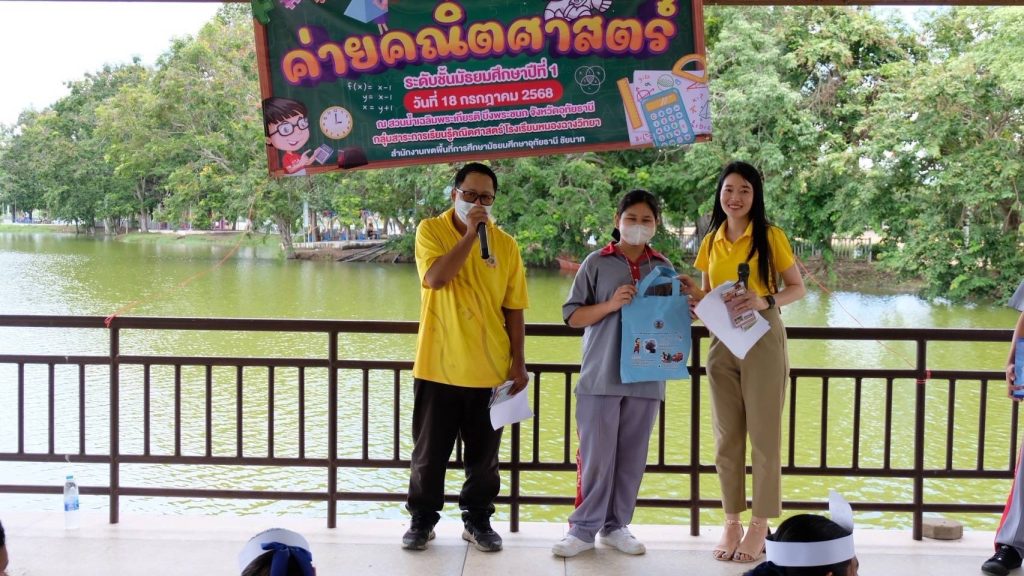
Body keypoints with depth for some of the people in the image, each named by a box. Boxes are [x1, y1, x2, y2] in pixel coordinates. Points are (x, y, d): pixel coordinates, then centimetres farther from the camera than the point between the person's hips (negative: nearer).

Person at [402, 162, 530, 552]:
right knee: (429, 452, 10)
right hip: (437, 366, -1)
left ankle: (478, 521, 26)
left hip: (489, 370, 2)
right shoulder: (430, 230, -2)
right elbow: (434, 278, -21)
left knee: (483, 455, 11)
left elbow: (513, 309, 5)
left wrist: (518, 362, 1)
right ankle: (422, 519, 26)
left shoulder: (505, 244, 3)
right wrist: (470, 233, -19)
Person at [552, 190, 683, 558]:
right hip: (601, 376, -3)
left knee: (632, 457, 7)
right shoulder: (597, 263, 1)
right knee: (596, 455, -1)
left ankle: (616, 526, 18)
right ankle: (584, 529, 8)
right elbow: (572, 315, 0)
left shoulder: (664, 267, 10)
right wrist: (610, 305, -15)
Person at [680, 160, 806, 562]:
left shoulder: (771, 236, -4)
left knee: (763, 435, 1)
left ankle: (760, 526, 9)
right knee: (726, 437, 7)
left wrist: (765, 301, -21)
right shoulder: (711, 241, 9)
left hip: (763, 341, -4)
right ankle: (732, 522, 17)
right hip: (722, 344, 4)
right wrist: (694, 295, -7)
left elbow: (798, 288, -2)